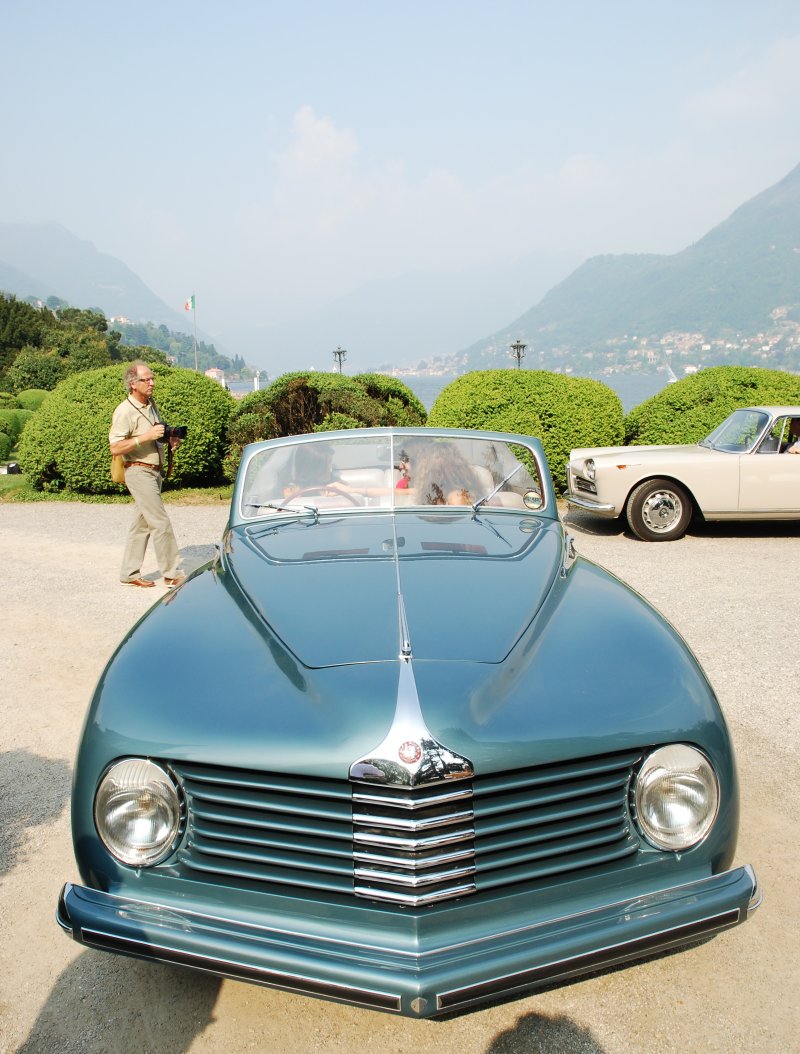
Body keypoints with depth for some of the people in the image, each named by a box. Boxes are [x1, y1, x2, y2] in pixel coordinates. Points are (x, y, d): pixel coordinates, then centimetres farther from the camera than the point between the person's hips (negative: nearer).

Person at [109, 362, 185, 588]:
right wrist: (145, 437, -23)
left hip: (155, 471, 8)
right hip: (139, 472, -8)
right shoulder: (125, 411, -13)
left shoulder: (152, 405, 13)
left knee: (142, 523, 11)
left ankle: (129, 573, 20)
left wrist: (170, 440, 5)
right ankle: (171, 574, -1)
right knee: (160, 523, -8)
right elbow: (115, 447, -18)